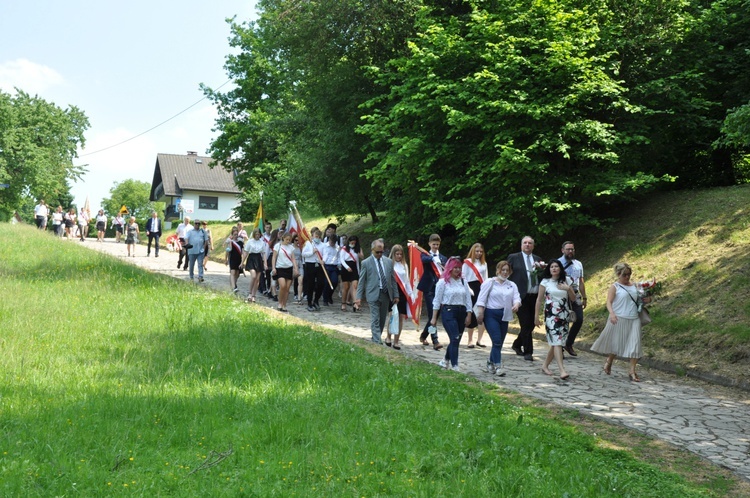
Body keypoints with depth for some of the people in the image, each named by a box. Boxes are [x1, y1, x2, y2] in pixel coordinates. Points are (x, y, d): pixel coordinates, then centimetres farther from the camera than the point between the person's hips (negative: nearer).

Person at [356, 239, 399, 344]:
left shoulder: (388, 262, 10)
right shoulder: (366, 263, -1)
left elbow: (393, 280, 13)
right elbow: (361, 281, 0)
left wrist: (396, 295, 8)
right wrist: (359, 297, -5)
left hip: (386, 295, 4)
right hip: (373, 295, -4)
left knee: (382, 320, 10)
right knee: (375, 320, -9)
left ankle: (376, 339, 22)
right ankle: (377, 342, -12)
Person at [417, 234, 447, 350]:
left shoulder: (443, 258, 15)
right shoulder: (426, 255, 3)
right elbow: (424, 260, -22)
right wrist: (433, 258, -40)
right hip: (429, 288, -4)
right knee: (432, 314, -10)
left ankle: (423, 336, 29)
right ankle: (435, 341, -12)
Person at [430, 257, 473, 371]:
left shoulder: (463, 281, 11)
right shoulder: (443, 282, -1)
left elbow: (468, 299, 12)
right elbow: (437, 300, 0)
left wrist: (468, 315, 4)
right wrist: (434, 317, -2)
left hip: (461, 312, 5)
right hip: (448, 311, -5)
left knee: (456, 340, 10)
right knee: (455, 339, -13)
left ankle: (445, 361, 30)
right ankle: (454, 366, -12)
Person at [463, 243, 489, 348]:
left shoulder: (484, 263, 15)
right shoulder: (467, 262, 0)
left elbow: (485, 278, 17)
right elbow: (463, 277, -4)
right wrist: (468, 289, -14)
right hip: (471, 289, -4)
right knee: (471, 315, 1)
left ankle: (479, 340, 4)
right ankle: (470, 340, 10)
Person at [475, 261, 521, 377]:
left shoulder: (512, 285, 14)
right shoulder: (489, 282, 1)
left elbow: (516, 297, 1)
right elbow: (481, 299, -3)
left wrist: (516, 304, -22)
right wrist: (480, 314, -10)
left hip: (504, 316, 5)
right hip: (491, 314, -5)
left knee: (499, 342, 8)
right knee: (497, 340, -14)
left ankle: (491, 363, 26)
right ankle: (498, 366, -15)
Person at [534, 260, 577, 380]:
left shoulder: (566, 282, 10)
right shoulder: (545, 282, 2)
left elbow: (573, 299, 10)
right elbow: (539, 300, 2)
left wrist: (568, 289, -8)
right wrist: (536, 316, 0)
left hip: (564, 315, 4)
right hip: (551, 315, -4)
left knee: (556, 342, 7)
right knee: (557, 341, -15)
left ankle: (545, 366, 25)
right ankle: (562, 370, -23)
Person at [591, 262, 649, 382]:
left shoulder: (634, 286, 13)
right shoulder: (614, 287, -2)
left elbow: (639, 299, 23)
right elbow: (609, 302, -11)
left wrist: (645, 300, 1)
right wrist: (612, 314, -28)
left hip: (634, 319, 4)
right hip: (619, 319, -4)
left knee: (635, 344, -4)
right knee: (616, 343, 8)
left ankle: (632, 371, 1)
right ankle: (609, 361, 36)